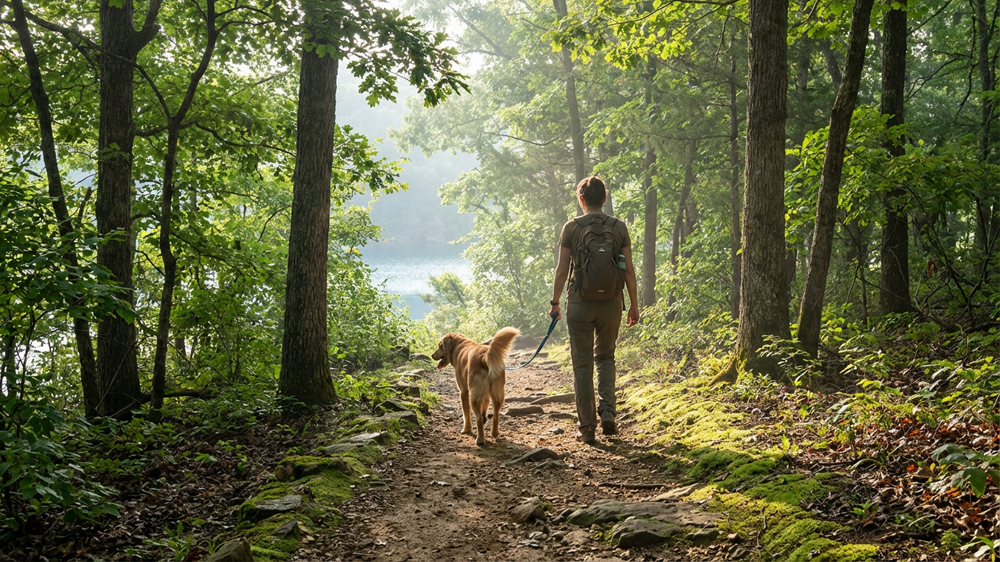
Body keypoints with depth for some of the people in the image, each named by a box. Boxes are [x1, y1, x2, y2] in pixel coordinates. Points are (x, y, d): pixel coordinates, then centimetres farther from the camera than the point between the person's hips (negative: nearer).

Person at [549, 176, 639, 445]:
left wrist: (555, 302, 6)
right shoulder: (619, 227, 1)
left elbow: (562, 269, -4)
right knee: (605, 358, 21)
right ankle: (607, 412, 4)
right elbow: (629, 270, 1)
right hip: (611, 303, 2)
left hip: (579, 304, -2)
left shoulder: (571, 227, -3)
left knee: (582, 365, 7)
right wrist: (634, 305, 9)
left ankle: (587, 427, 8)